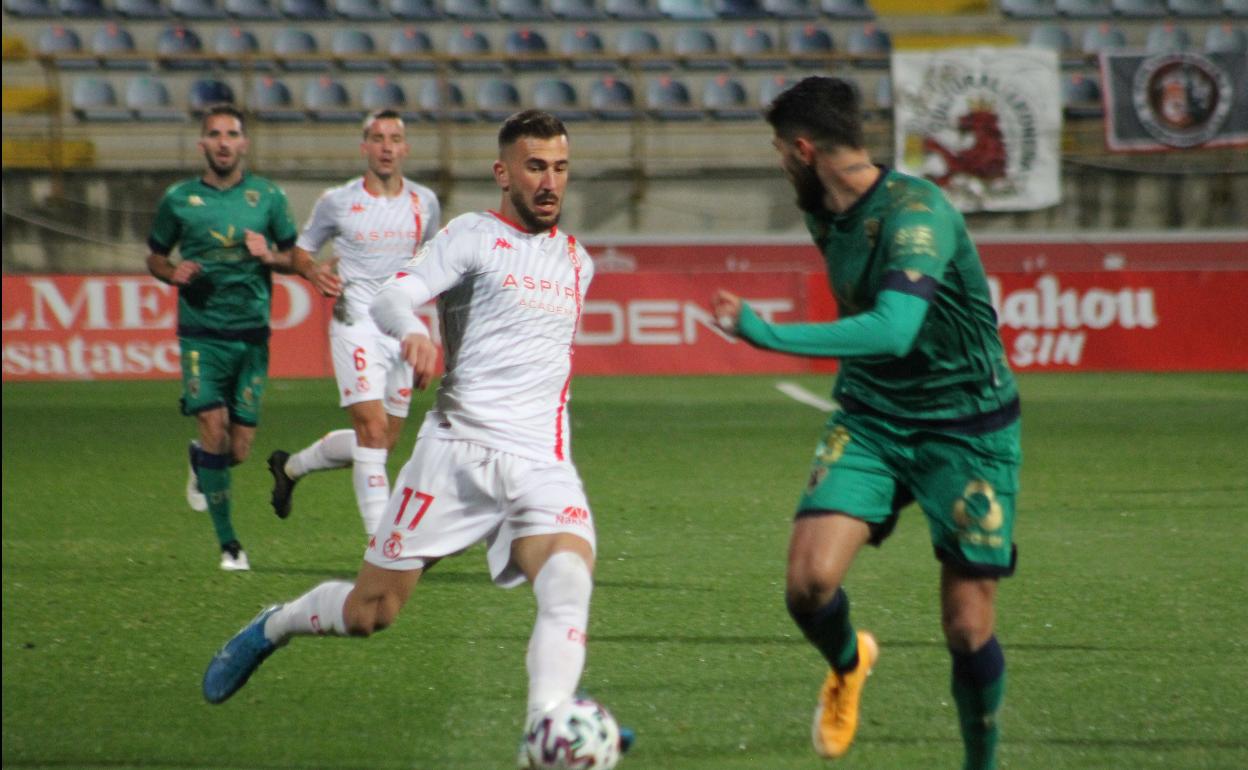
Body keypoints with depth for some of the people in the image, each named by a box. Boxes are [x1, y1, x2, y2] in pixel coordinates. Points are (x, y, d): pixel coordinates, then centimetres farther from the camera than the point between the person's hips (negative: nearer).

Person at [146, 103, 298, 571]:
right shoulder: (179, 199, 4)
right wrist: (173, 274, -6)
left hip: (252, 334, 1)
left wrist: (269, 256, -9)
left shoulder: (267, 196, 5)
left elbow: (295, 257, 13)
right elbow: (155, 256, 16)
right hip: (201, 333, -1)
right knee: (214, 425, -17)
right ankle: (228, 543, -7)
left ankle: (200, 464, 39)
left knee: (239, 450, 1)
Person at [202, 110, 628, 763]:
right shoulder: (474, 236, 0)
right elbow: (391, 297, -17)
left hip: (540, 464, 4)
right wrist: (412, 332, -37)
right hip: (455, 447, -4)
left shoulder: (577, 261, 18)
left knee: (570, 585, -26)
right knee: (368, 612, 4)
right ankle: (272, 628, 35)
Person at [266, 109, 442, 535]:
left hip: (403, 329, 5)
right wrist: (315, 271, -12)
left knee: (383, 442, 11)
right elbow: (300, 251, 10)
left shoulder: (424, 202, 7)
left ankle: (290, 466, 35)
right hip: (357, 324, -5)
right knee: (373, 429, -18)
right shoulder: (337, 201, -2)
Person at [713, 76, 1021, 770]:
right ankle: (847, 665, 18)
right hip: (870, 419, 6)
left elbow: (893, 329, -37)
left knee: (968, 627, -3)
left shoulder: (914, 211, -23)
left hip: (968, 427, -6)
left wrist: (767, 335, -37)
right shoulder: (824, 215, 4)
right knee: (810, 580, -16)